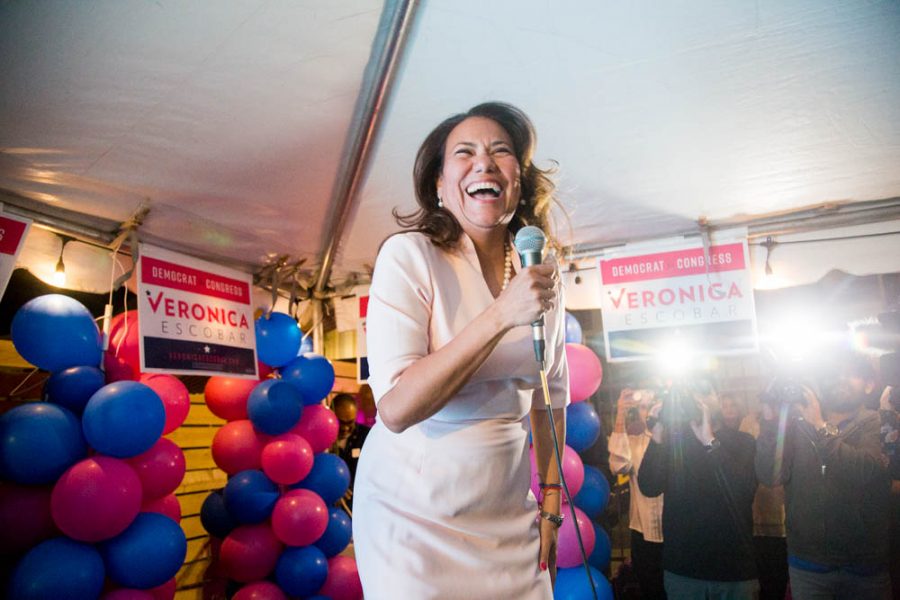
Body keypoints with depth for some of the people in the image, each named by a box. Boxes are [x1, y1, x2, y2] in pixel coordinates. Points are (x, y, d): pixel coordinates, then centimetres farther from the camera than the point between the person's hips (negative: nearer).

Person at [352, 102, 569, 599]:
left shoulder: (540, 274, 1)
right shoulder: (409, 255, -16)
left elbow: (550, 398, 10)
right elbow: (396, 409, -25)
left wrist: (551, 503, 10)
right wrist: (501, 316, -29)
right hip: (415, 516, -4)